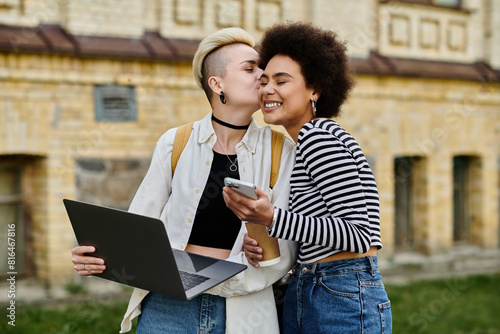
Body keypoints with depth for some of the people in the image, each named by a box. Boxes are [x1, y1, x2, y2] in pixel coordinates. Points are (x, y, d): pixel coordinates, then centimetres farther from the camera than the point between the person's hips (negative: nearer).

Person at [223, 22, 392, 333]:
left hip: (347, 302, -9)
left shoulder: (318, 136, -13)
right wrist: (259, 244, -2)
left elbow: (359, 235, -19)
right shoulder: (298, 148, 14)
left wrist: (272, 218, -25)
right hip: (301, 299, 9)